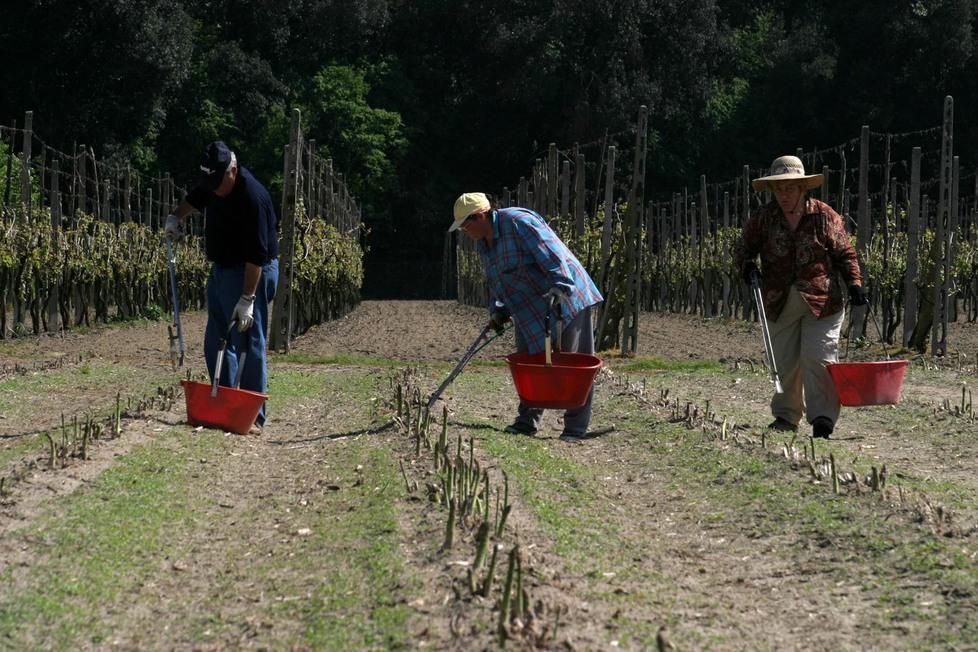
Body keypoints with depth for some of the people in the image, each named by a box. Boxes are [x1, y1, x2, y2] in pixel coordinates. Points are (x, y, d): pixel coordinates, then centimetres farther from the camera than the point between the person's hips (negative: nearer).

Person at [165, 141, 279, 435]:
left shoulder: (252, 197, -26)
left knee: (248, 345, -10)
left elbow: (257, 254, -28)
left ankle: (254, 417, -8)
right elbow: (196, 197, 26)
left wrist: (247, 298, -31)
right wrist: (176, 216, 7)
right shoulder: (215, 184, 1)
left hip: (251, 274, -10)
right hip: (221, 270, 10)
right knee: (216, 344, 13)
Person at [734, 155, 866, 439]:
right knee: (783, 363, 7)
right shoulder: (762, 218, 4)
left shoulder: (824, 216, -1)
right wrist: (747, 266, -11)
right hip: (780, 303, 3)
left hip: (821, 300, -3)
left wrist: (855, 283, -7)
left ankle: (822, 417, -10)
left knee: (818, 358, -12)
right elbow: (743, 249, 12)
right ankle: (786, 416, 20)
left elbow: (844, 254, 5)